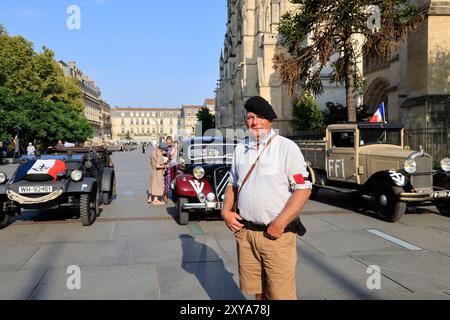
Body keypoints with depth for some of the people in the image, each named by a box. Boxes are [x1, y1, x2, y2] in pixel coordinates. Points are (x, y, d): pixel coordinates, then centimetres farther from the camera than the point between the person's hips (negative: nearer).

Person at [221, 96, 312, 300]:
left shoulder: (286, 147, -6)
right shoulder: (240, 149, 12)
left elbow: (303, 189, -11)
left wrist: (280, 224, -17)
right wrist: (226, 211, 5)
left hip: (277, 235, -5)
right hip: (245, 232, 5)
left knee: (280, 294, 0)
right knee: (256, 291, 15)